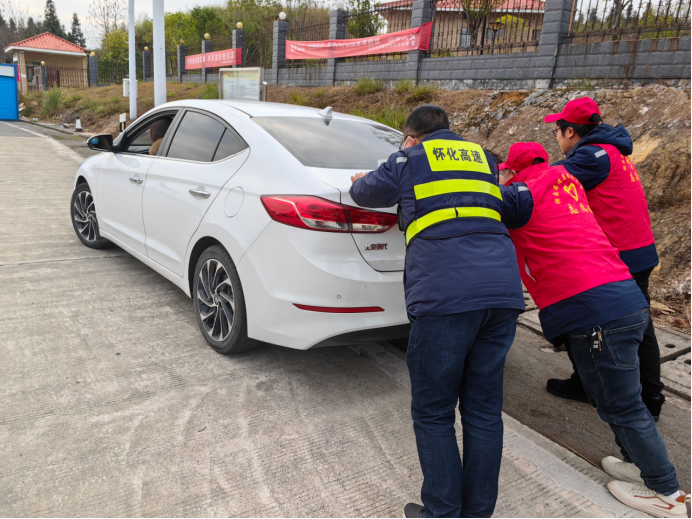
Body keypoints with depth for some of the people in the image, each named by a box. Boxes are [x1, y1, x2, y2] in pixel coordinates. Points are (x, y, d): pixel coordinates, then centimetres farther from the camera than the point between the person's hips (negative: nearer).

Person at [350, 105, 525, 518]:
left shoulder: (410, 160, 12)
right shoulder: (483, 158, 25)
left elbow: (365, 192, 25)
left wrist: (360, 181, 51)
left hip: (444, 295, -6)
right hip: (504, 292, 6)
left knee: (434, 414, 7)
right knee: (484, 410, 14)